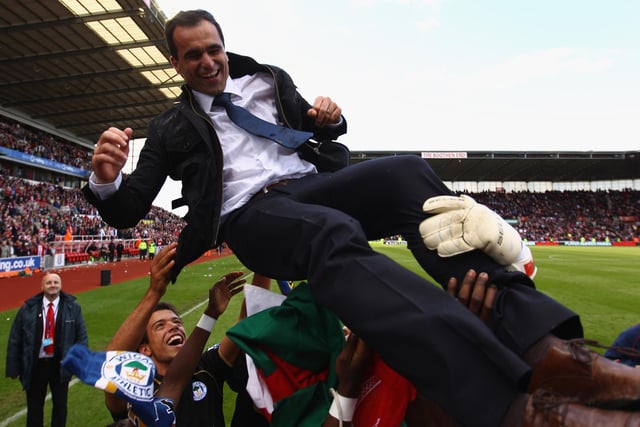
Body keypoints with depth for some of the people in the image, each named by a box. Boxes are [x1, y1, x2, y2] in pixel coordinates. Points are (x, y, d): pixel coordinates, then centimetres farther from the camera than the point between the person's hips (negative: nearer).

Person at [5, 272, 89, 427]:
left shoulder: (73, 307, -6)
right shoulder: (29, 308, -6)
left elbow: (81, 336, -2)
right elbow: (15, 339, -1)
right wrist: (14, 367, -3)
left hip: (61, 364, 0)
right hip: (35, 365, 0)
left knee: (60, 405, 18)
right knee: (34, 407, 15)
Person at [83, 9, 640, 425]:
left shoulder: (268, 79, 23)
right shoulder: (171, 129, 15)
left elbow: (321, 131, 29)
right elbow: (128, 211, 11)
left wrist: (328, 119, 4)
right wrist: (105, 179, -12)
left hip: (309, 184, 4)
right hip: (251, 215, -3)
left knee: (406, 172, -27)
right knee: (335, 234, -39)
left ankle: (544, 346, -37)